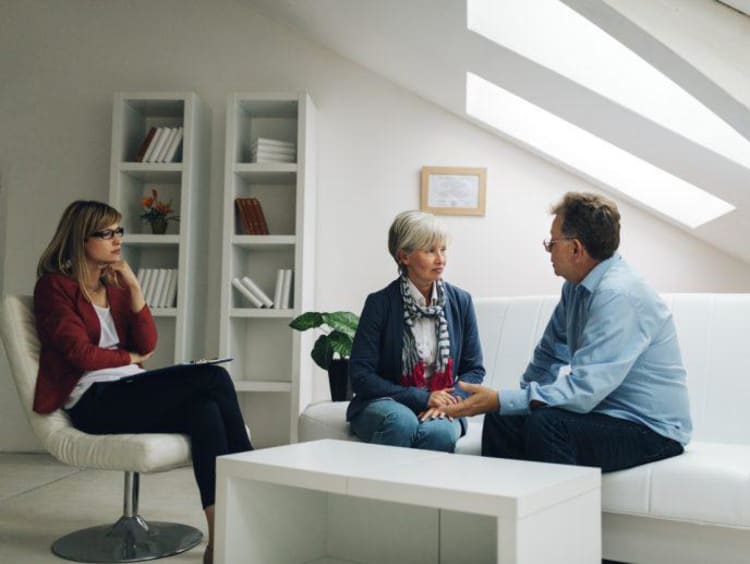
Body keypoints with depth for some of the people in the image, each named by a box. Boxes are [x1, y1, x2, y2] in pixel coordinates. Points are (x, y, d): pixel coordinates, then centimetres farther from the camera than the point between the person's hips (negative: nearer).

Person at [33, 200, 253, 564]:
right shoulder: (54, 286, 1)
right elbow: (82, 353, -10)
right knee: (213, 378, -24)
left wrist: (133, 287, 2)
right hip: (94, 401, -6)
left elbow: (147, 344, 9)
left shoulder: (116, 286, 20)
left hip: (129, 392, 7)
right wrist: (130, 359, 5)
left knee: (204, 411, -28)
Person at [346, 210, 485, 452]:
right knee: (401, 421, -35)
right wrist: (423, 397, -15)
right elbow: (361, 376, -9)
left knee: (439, 432, -33)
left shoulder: (460, 302, 2)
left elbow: (474, 369, 7)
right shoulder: (380, 303, -8)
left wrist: (448, 401, -14)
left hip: (439, 407, 2)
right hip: (383, 403, -1)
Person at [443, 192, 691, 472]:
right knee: (502, 420, -6)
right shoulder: (576, 286, 6)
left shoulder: (618, 295, -24)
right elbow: (550, 353, 19)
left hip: (652, 428, -8)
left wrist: (500, 401, -28)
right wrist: (516, 402, 11)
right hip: (603, 411, 9)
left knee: (544, 424, -30)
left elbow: (585, 389, -29)